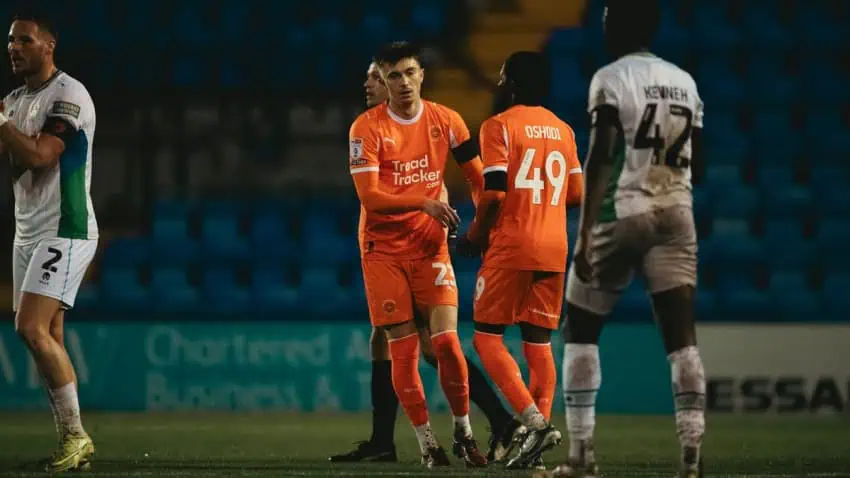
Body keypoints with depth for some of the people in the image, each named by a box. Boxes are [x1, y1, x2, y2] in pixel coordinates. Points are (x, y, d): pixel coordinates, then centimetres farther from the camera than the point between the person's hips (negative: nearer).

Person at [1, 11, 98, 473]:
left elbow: (39, 155, -23)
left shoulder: (67, 95, -11)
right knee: (48, 338, 4)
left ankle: (74, 434, -11)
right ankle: (73, 443, 6)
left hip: (64, 231, -9)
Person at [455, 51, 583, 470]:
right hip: (554, 249, 6)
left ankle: (535, 423, -16)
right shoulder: (562, 129, 13)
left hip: (511, 247, -6)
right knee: (538, 344, 9)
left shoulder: (499, 126, -6)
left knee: (487, 338, 0)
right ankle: (539, 429, -1)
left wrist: (474, 237, 0)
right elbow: (577, 195, 12)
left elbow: (494, 194, -13)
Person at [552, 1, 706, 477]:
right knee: (681, 335, -2)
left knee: (581, 330, 9)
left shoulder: (612, 80, -7)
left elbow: (600, 160, -15)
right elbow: (694, 164, 14)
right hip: (676, 216, 5)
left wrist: (585, 234, -17)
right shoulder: (685, 83, 12)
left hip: (622, 214, -5)